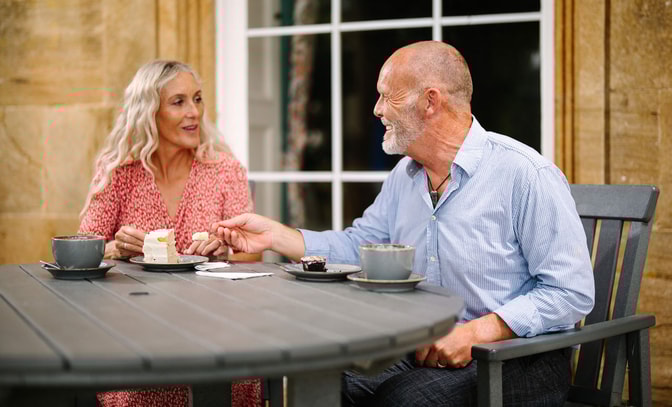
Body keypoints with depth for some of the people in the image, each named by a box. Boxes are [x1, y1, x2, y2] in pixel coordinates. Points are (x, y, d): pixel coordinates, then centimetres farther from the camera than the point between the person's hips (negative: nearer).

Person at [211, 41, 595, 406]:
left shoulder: (527, 176, -14)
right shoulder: (404, 175, 11)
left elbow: (573, 292, -16)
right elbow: (359, 245, 19)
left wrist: (476, 332, -23)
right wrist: (274, 234, 9)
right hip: (423, 349, 6)